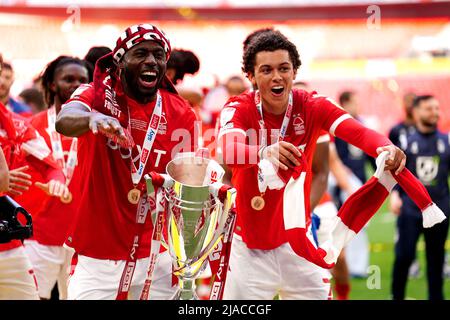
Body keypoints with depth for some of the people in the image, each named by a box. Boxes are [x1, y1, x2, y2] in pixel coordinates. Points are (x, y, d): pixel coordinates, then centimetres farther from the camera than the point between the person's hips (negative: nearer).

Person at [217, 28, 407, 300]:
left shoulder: (311, 106, -7)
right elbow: (229, 149, -34)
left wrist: (385, 147, -47)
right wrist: (265, 152, -56)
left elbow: (356, 131, -25)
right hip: (249, 244, -2)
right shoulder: (238, 109, -12)